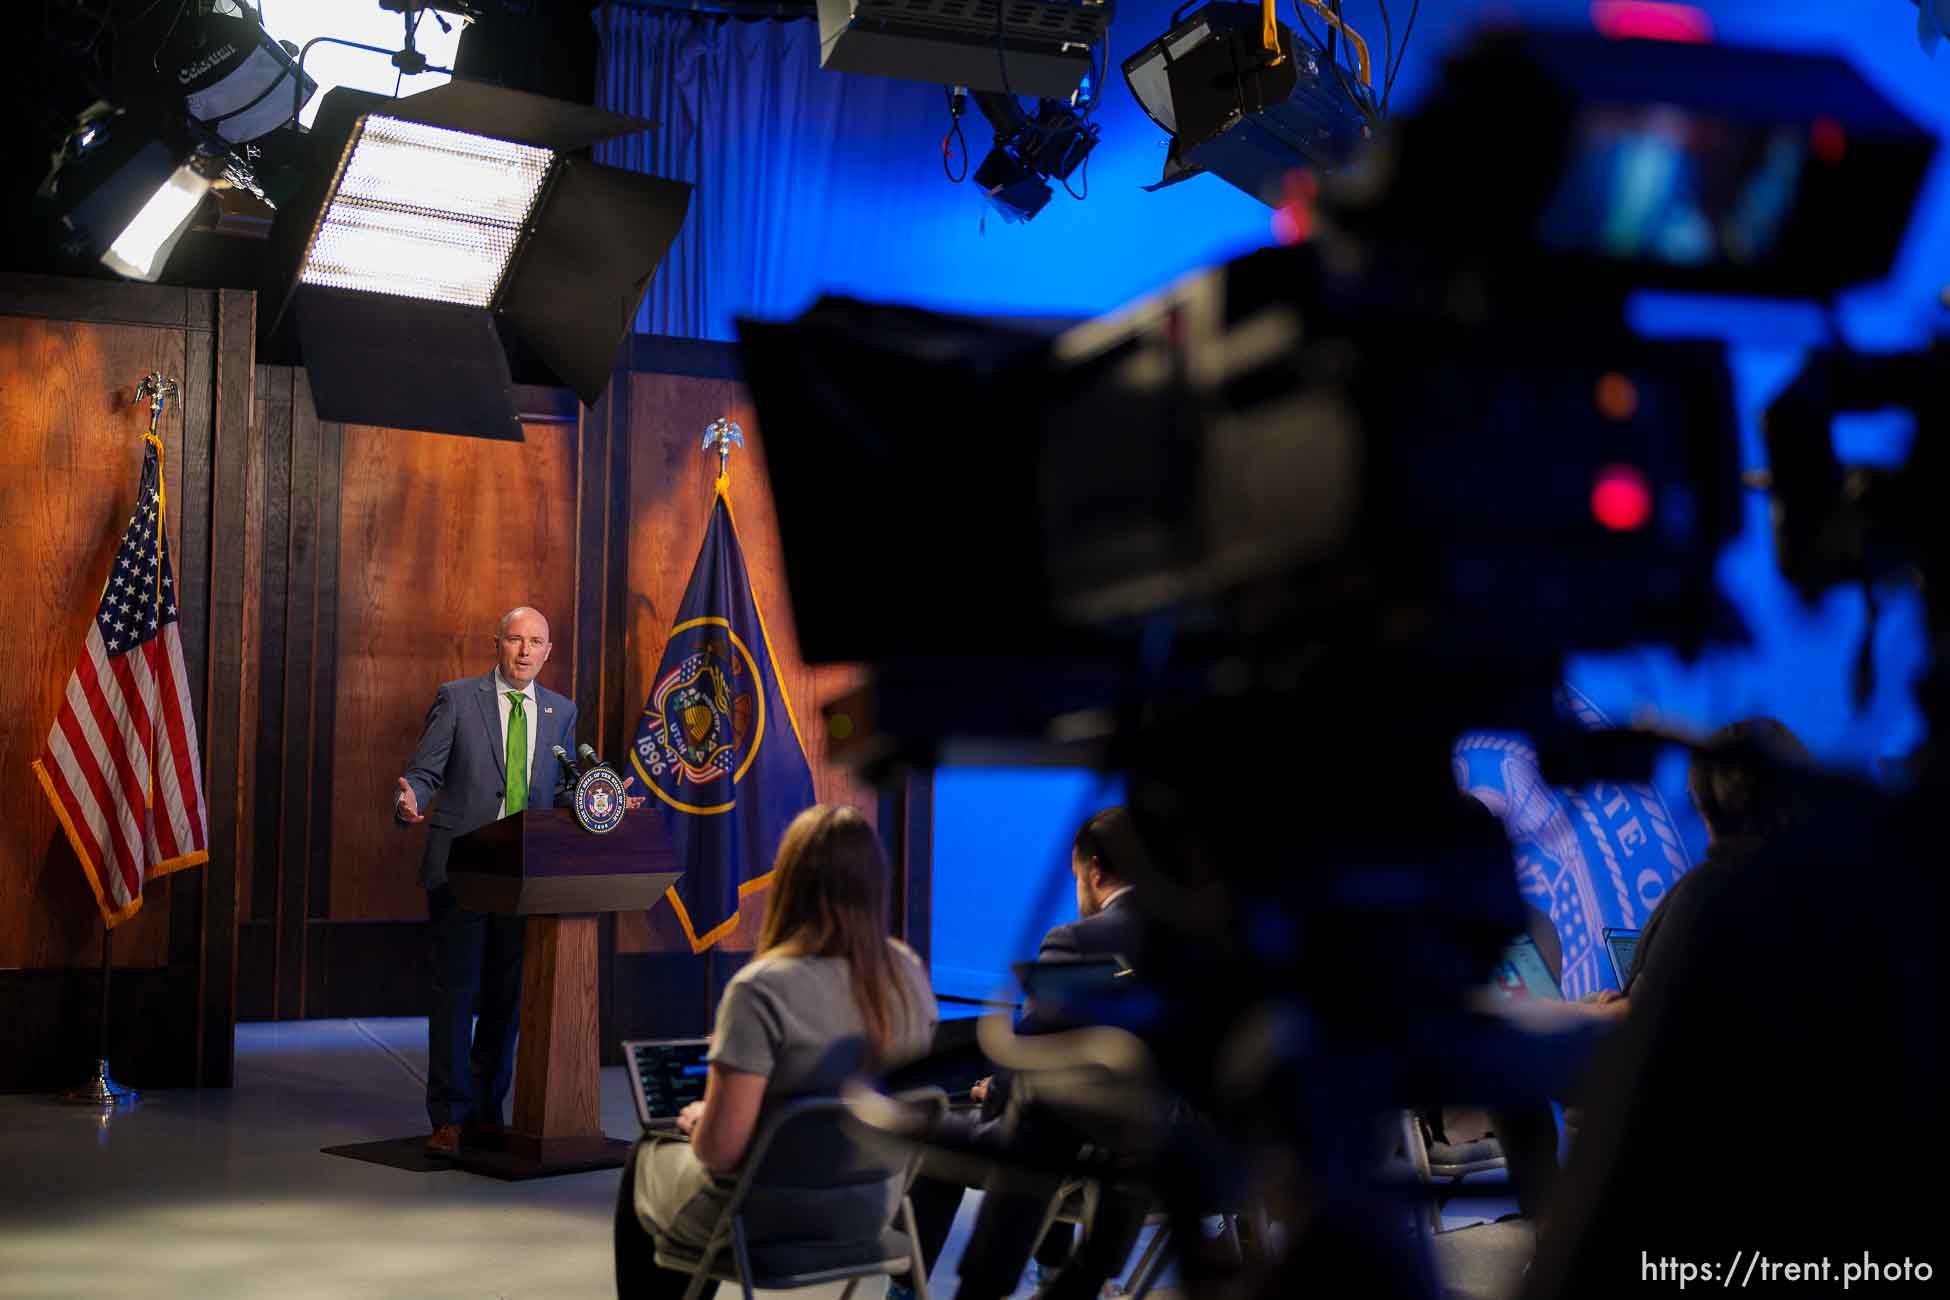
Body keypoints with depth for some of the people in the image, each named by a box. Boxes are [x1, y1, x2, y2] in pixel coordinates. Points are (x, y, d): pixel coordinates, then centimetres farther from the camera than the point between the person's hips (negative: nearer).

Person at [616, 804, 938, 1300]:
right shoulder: (908, 972, -7)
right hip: (868, 1209, 6)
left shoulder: (762, 987, -26)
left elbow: (720, 1148, -27)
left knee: (647, 1158, 27)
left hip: (766, 1222, -6)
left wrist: (699, 1120, -3)